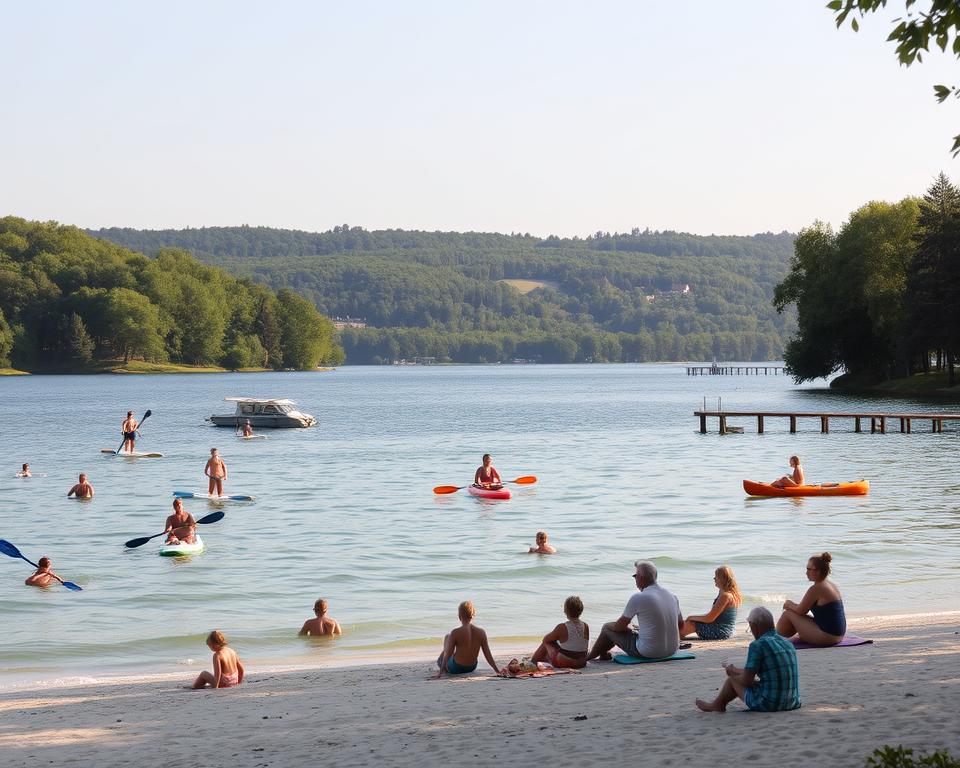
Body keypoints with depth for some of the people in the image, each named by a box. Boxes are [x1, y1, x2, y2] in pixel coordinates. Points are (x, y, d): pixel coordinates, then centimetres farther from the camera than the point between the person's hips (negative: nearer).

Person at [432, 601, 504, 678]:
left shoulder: (455, 633, -23)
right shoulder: (481, 633, -13)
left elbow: (448, 654, -20)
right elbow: (488, 655, -9)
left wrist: (440, 673, -15)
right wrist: (497, 670, 0)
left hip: (456, 668, -4)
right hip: (471, 668, 4)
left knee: (447, 638, 18)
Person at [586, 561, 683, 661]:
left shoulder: (638, 598, -15)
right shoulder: (672, 596, 3)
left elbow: (619, 627, -6)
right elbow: (680, 624, 16)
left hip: (648, 652, -7)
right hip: (672, 651, 7)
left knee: (608, 627, 15)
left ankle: (590, 657, 39)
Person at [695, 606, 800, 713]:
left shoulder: (757, 645, -14)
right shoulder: (788, 644, 10)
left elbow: (747, 680, -12)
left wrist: (733, 673, 10)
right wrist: (735, 670, 34)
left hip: (768, 704, -7)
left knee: (733, 678, 18)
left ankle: (718, 705, 44)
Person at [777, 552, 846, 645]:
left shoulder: (816, 588, -17)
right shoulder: (831, 585, 11)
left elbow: (800, 611, -10)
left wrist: (789, 605, 9)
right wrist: (793, 605, 17)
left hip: (826, 637, -10)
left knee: (788, 614, 0)